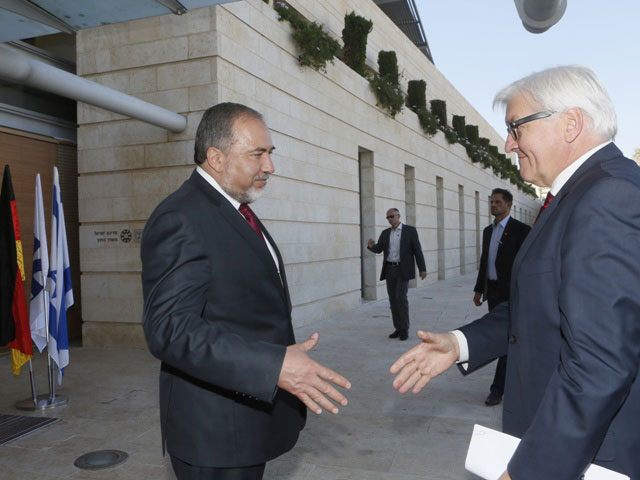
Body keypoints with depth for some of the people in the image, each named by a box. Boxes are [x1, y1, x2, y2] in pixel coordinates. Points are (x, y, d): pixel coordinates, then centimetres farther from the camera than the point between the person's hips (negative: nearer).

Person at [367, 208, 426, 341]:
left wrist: (422, 269, -11)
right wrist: (371, 245, -23)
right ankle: (398, 329, 12)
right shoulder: (385, 233, 10)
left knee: (401, 298, -15)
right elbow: (378, 250, 0)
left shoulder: (410, 230, -4)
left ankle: (405, 330, -5)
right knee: (393, 299, 4)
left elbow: (417, 250, -6)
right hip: (390, 270, 5)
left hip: (403, 270, -5)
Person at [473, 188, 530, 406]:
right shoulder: (488, 230, 13)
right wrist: (479, 289, 15)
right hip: (492, 291, 7)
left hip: (510, 293, -7)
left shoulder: (521, 230, -9)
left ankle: (498, 388, -3)